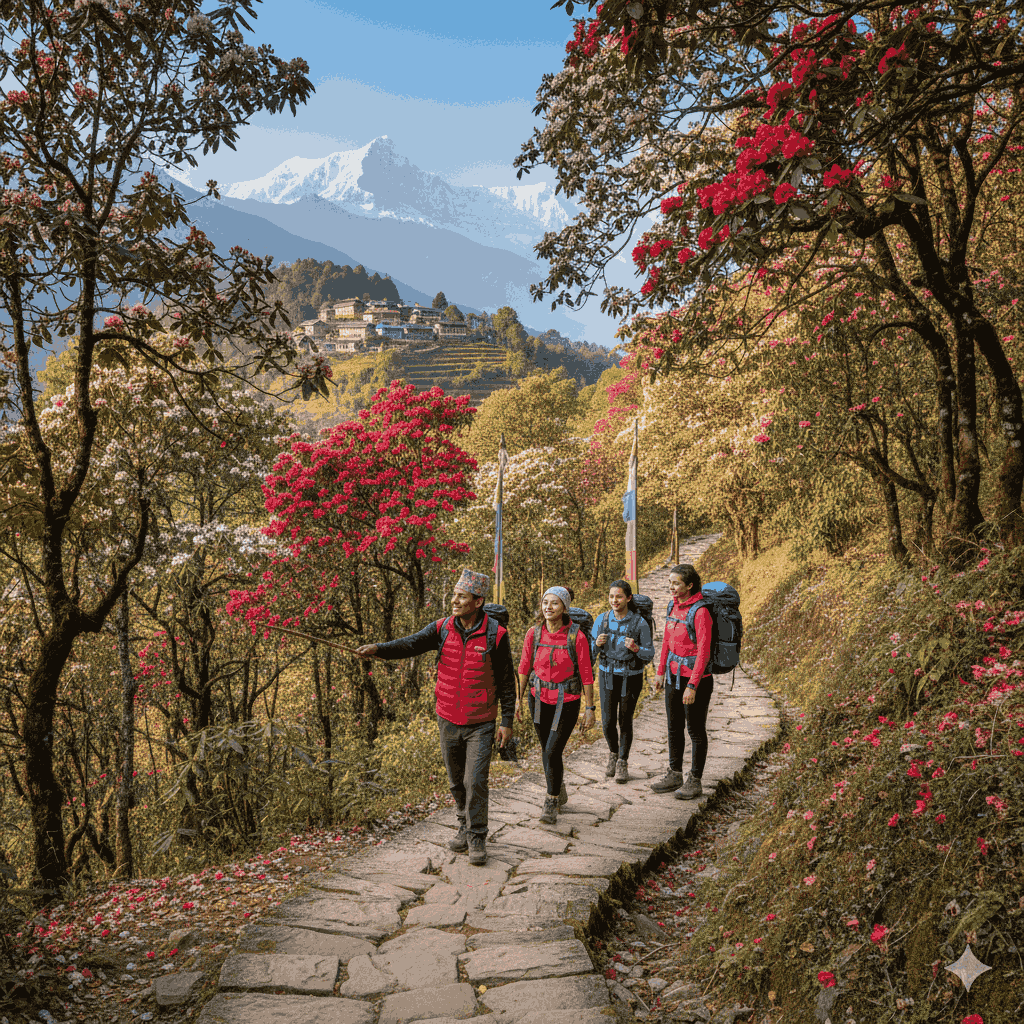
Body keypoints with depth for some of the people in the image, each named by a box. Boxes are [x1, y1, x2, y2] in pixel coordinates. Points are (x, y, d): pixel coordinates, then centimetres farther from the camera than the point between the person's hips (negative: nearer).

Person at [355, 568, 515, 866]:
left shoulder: (495, 635, -10)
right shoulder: (442, 629, -2)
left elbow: (506, 682, -4)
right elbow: (411, 644, -17)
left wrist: (507, 721, -5)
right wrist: (377, 649, -34)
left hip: (480, 724, -4)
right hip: (448, 721, 4)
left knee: (475, 782, -7)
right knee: (456, 781, 15)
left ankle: (477, 838, 9)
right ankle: (465, 827, 34)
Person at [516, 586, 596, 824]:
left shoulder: (577, 637, -14)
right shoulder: (534, 633, -5)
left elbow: (586, 674, -9)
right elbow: (524, 668, 5)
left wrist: (590, 709, -7)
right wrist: (518, 699, 6)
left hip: (566, 701, -4)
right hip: (539, 699, 4)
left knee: (552, 752, -10)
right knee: (547, 751, 17)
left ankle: (551, 805, 7)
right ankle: (559, 790, 42)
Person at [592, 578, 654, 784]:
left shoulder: (639, 623, -12)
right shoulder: (602, 619, -4)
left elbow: (649, 654, -8)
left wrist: (636, 648, -28)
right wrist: (597, 643, -19)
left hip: (631, 677, -2)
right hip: (608, 676, 2)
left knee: (625, 721, 6)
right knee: (607, 721, 1)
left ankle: (623, 763, 23)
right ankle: (613, 753, 30)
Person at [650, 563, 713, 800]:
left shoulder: (700, 612, -19)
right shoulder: (673, 606, 5)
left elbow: (703, 652, -20)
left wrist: (692, 686, -21)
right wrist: (661, 672, 15)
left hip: (696, 678, -8)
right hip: (674, 676, 8)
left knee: (696, 730, 5)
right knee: (674, 727, 16)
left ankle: (694, 781, 16)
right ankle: (674, 775, 29)